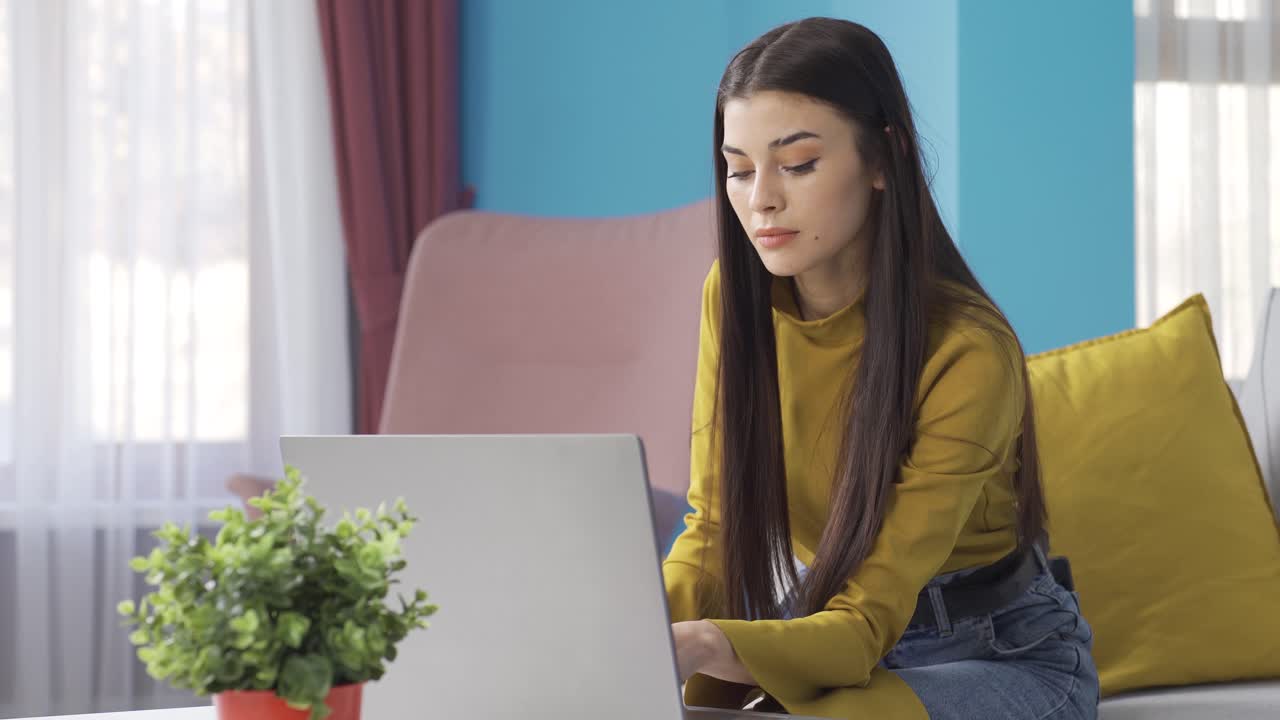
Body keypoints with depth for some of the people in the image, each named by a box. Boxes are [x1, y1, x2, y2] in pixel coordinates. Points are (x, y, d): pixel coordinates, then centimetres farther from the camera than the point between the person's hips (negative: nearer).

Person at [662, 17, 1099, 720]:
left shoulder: (968, 353, -26)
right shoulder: (735, 295, -9)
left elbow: (866, 624, -29)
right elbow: (714, 529, -6)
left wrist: (708, 645, -50)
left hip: (1002, 654, -4)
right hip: (813, 624, 4)